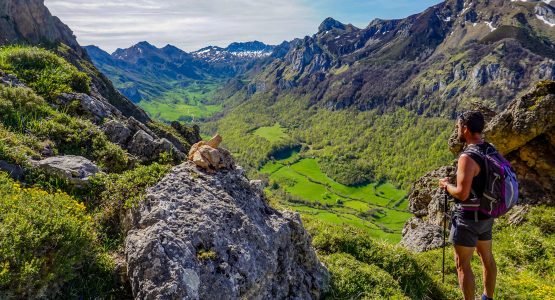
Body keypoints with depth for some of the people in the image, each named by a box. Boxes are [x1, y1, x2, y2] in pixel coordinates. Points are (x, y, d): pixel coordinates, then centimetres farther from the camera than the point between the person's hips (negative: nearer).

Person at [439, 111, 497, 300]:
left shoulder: (468, 157, -26)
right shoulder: (491, 150, 2)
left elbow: (462, 194, -27)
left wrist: (446, 185, -9)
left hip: (468, 217, -9)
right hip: (486, 214, 9)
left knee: (462, 264, 4)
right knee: (487, 257, 23)